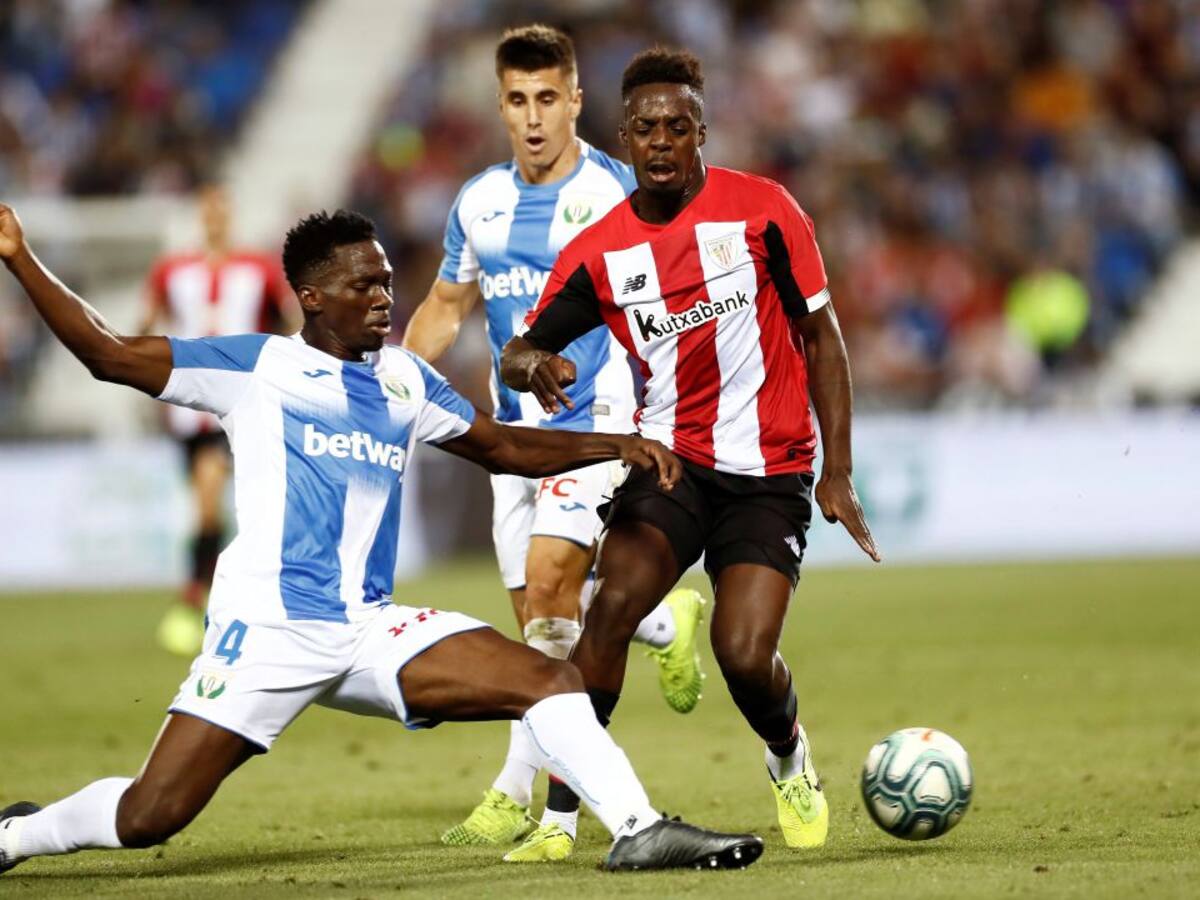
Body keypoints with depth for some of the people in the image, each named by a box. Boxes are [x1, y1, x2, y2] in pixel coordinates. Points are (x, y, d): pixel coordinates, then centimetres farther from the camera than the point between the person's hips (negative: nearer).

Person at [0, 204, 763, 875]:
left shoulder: (405, 380, 16)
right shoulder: (253, 368, 1)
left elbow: (500, 446, 27)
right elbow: (107, 353, -1)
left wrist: (614, 446, 15)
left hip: (371, 630, 5)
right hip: (267, 630, -5)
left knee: (550, 679, -11)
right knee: (149, 817, -9)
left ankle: (639, 830, -9)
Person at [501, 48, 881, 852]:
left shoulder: (762, 211, -4)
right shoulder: (598, 251, 1)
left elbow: (821, 334, 1)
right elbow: (520, 350, 7)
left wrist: (838, 473, -3)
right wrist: (536, 366, -20)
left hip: (769, 472, -1)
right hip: (668, 460, 1)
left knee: (745, 656, -15)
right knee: (614, 604, -25)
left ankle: (790, 757, 21)